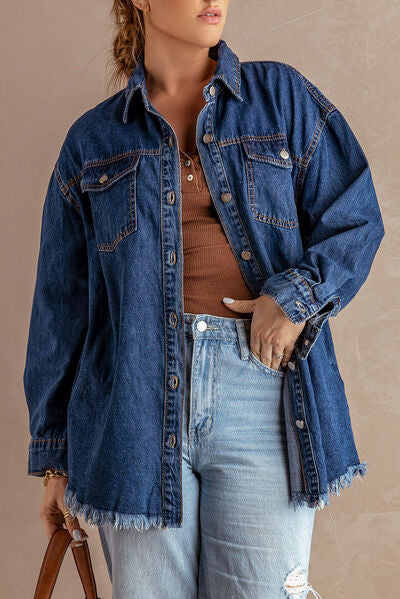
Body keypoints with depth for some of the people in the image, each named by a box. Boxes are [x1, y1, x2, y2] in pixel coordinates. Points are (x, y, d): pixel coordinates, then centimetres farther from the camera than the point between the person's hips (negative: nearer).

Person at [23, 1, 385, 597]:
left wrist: (298, 292, -12)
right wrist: (56, 454, 11)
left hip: (263, 390, 0)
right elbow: (60, 305, 12)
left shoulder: (284, 97, 11)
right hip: (137, 395, 1)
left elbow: (356, 220, 9)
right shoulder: (93, 140, 11)